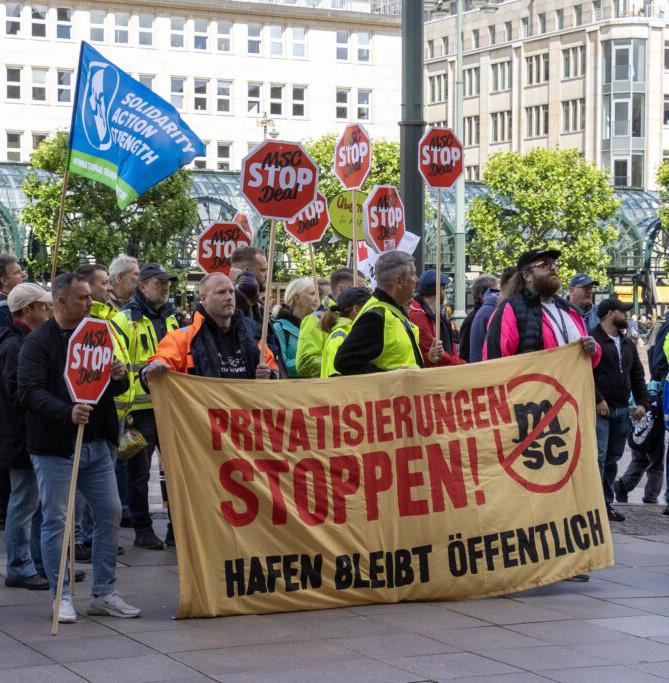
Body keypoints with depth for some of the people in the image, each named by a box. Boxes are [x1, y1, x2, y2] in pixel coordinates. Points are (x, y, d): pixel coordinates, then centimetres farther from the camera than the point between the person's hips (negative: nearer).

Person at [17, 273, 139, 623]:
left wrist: (119, 377, -5)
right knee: (56, 521, 0)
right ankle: (61, 597, 10)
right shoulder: (38, 342, -6)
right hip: (54, 447, -6)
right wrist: (67, 412, -31)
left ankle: (104, 593, 17)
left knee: (110, 514, 7)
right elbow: (30, 393, -16)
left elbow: (114, 389, 20)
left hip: (96, 444, 6)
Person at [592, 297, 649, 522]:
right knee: (598, 458, -12)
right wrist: (597, 400, -18)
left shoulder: (628, 344, 19)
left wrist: (642, 402, 10)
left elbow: (637, 375, 22)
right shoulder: (593, 340, -7)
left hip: (622, 411, 8)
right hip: (600, 410, -8)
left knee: (613, 459, 11)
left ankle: (607, 503, 17)